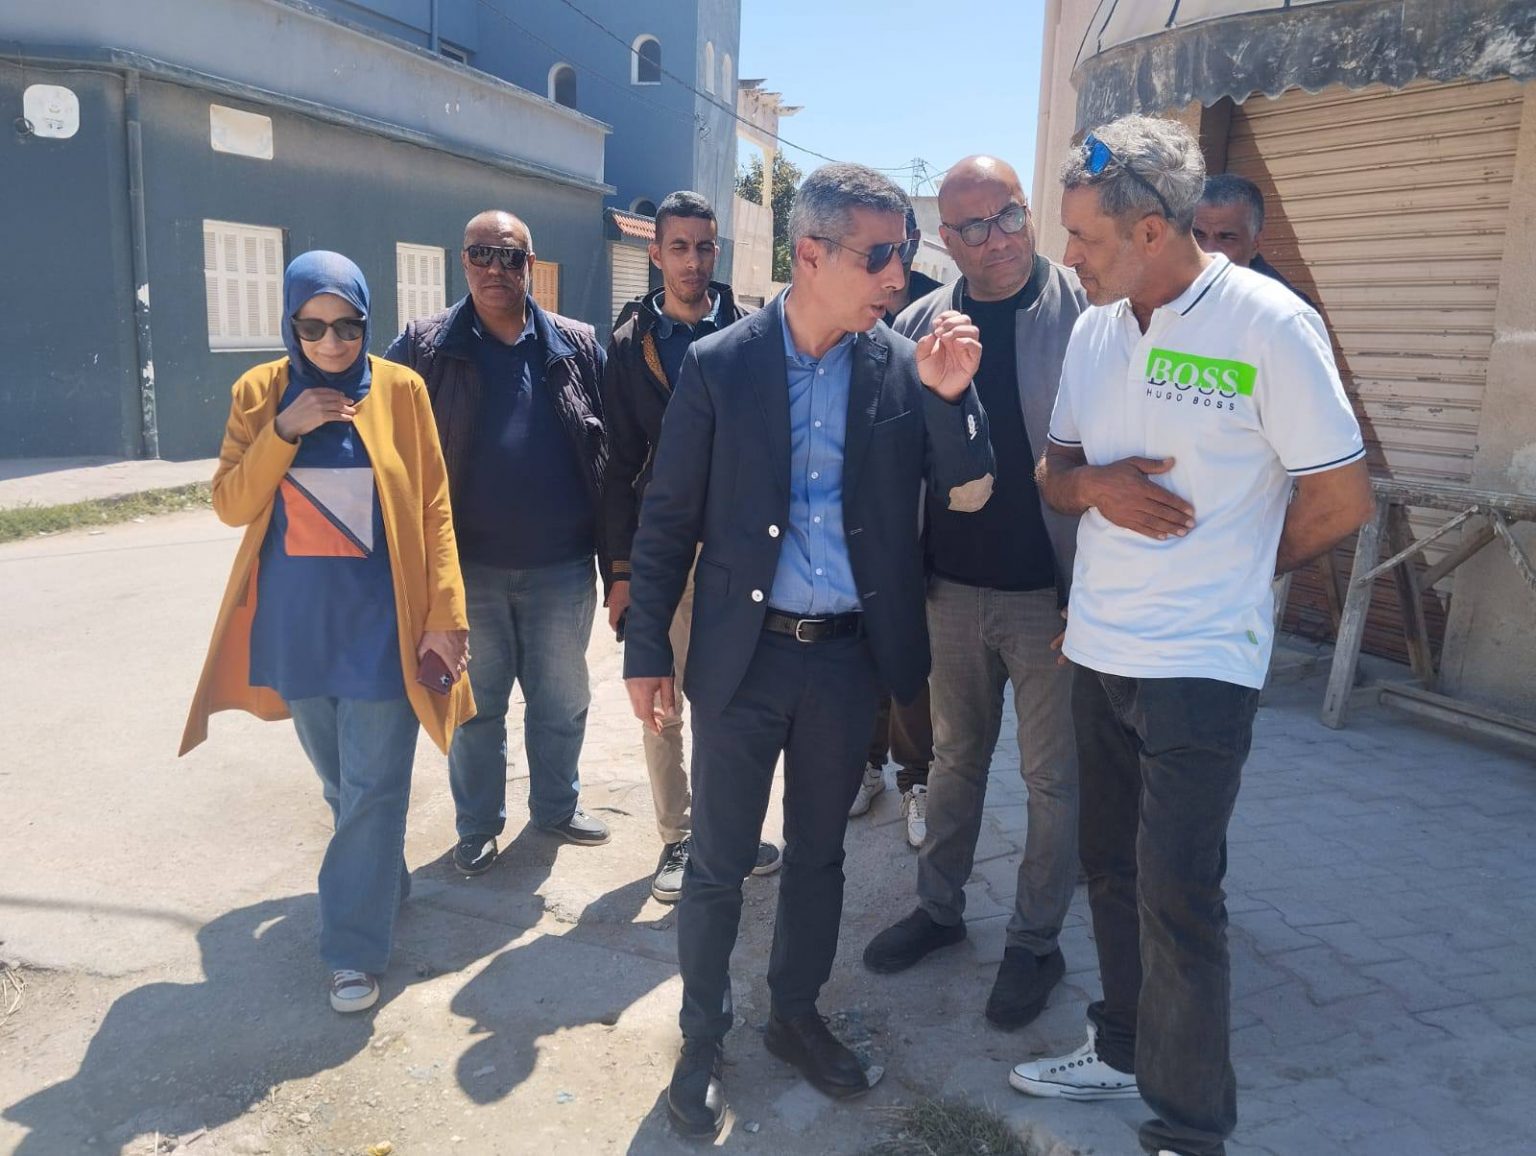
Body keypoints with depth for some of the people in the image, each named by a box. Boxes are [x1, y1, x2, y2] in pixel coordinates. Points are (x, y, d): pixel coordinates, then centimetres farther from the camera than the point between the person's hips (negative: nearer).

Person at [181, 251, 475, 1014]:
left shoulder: (400, 390, -3)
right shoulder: (260, 393, 2)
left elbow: (434, 509, -3)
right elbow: (230, 505, -2)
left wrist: (445, 614, -9)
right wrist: (285, 430, -16)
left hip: (379, 622, -3)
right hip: (295, 624, 3)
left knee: (371, 791, 0)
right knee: (340, 784, 17)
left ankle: (355, 948, 11)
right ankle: (384, 885, 41)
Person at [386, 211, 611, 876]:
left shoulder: (576, 347, 2)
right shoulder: (423, 347, -1)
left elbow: (608, 455, 2)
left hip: (561, 569, 1)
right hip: (467, 568, -1)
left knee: (561, 700, 15)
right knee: (473, 703, 12)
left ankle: (557, 806, 36)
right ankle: (477, 827, 30)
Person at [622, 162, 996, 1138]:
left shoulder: (904, 366, -1)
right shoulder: (720, 365, -7)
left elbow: (970, 495, -4)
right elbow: (668, 518, -3)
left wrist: (948, 396, -20)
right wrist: (647, 651, -3)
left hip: (850, 656, 3)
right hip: (744, 655, -2)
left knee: (820, 850, 18)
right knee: (720, 863, 9)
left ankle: (796, 1014, 39)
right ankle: (703, 1040, 31)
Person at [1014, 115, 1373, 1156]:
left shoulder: (1268, 322, -13)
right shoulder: (1096, 327, 6)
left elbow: (1340, 498, -9)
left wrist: (1222, 573, 2)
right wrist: (1095, 485, -11)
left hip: (1199, 664, -6)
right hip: (1098, 650, 7)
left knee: (1177, 893, -2)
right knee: (1114, 868, 17)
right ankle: (1126, 1052, 37)